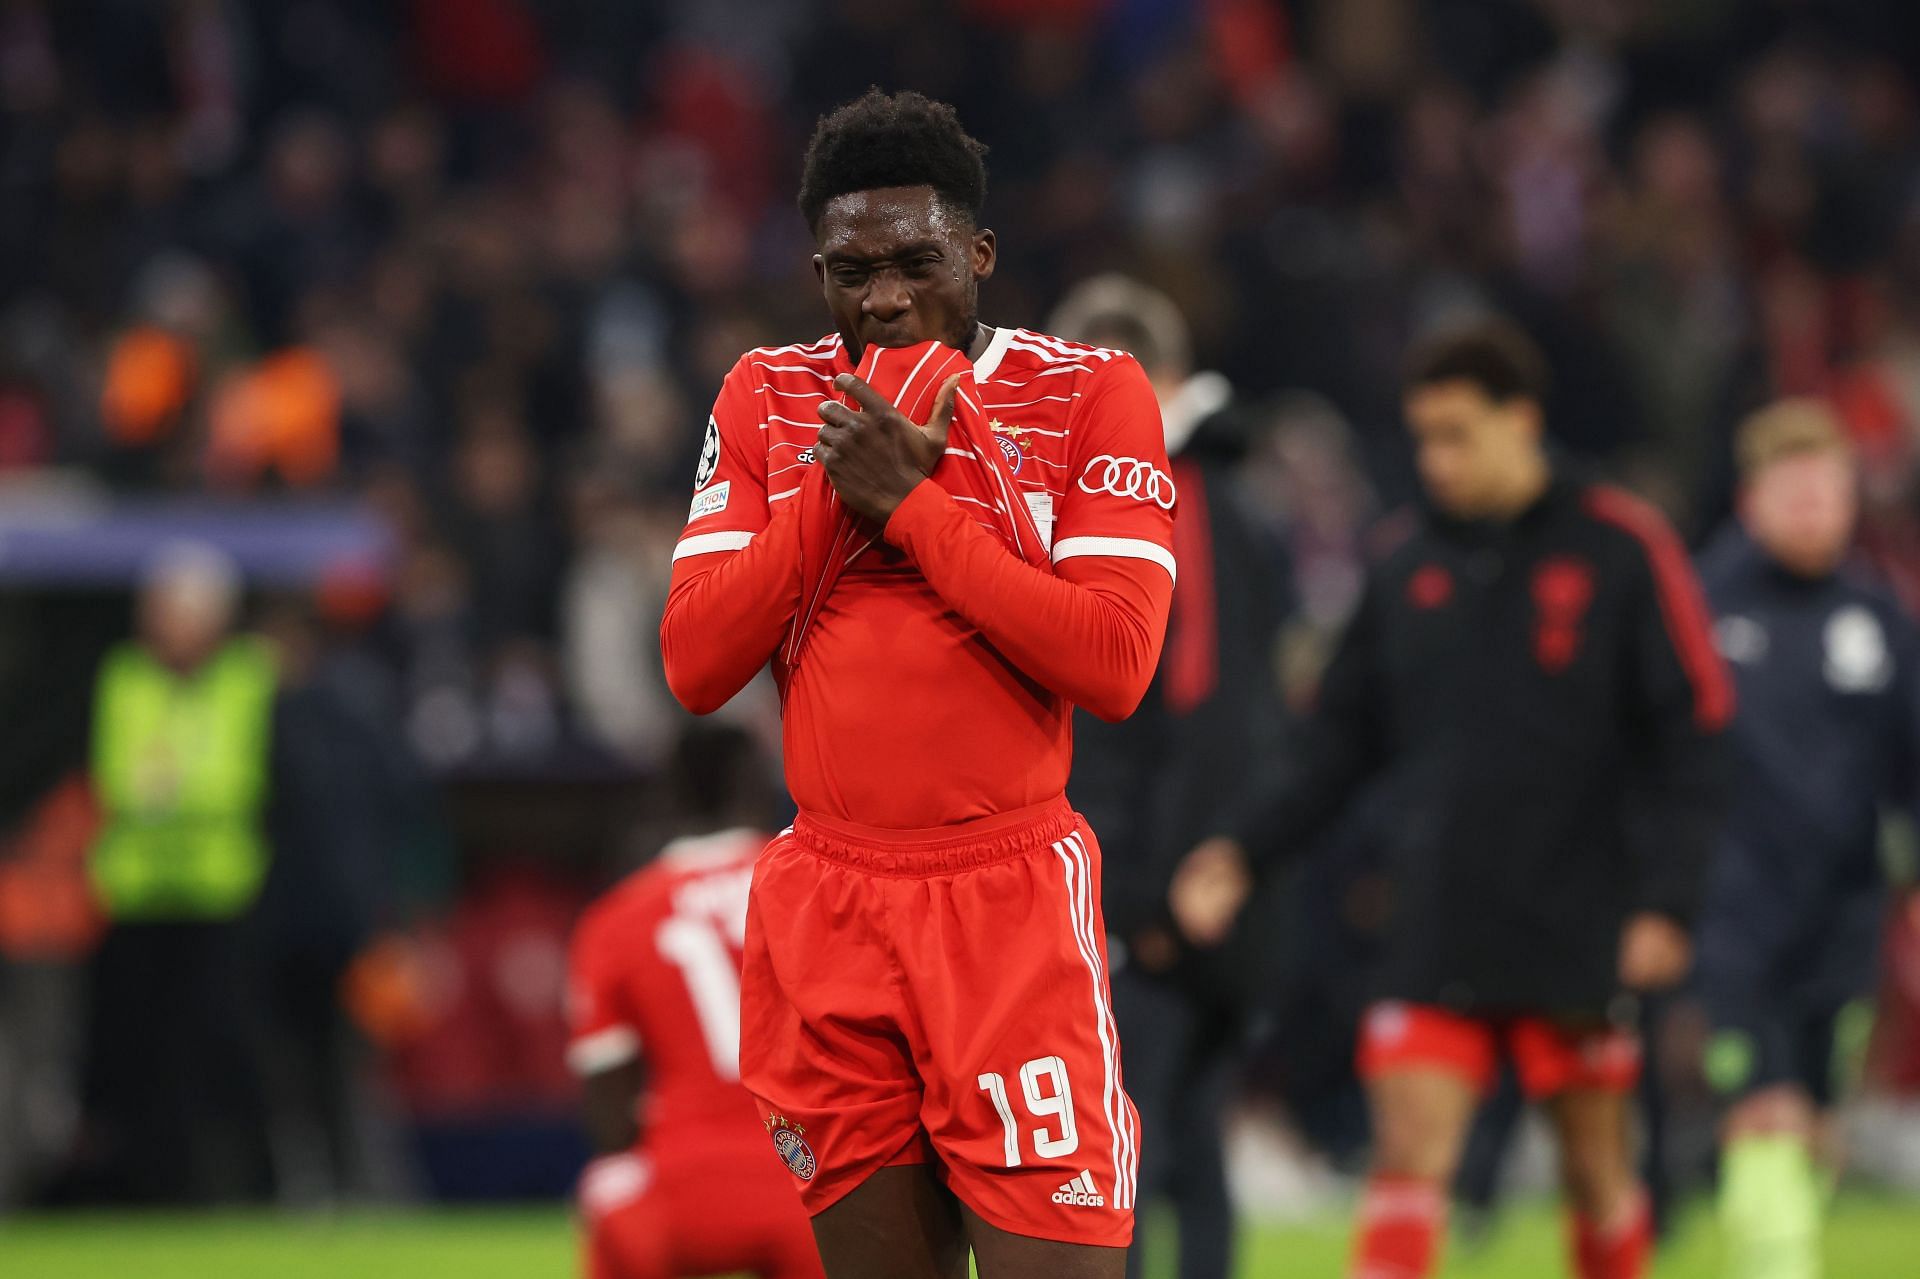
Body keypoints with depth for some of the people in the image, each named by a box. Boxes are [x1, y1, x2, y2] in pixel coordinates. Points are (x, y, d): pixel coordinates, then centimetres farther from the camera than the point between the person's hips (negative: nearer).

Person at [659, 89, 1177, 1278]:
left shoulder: (1090, 392, -1)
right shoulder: (767, 399, 10)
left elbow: (1113, 663, -13)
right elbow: (696, 665, 1)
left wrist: (909, 501, -14)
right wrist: (844, 482, -8)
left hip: (1011, 900, -3)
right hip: (826, 903, 3)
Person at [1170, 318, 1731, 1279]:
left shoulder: (1620, 552, -3)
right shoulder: (1409, 571, 8)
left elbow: (1689, 736, -4)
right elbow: (1341, 741, 13)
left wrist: (1665, 901, -12)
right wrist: (1246, 850, 0)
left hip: (1580, 936, -2)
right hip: (1437, 938, 2)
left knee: (1597, 1168, 8)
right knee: (1408, 1160, -9)